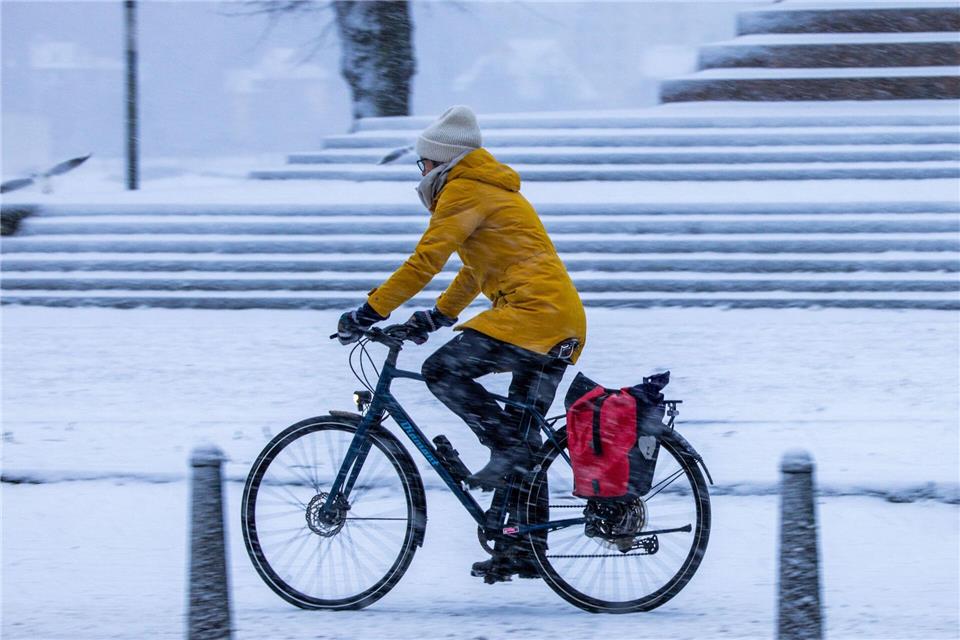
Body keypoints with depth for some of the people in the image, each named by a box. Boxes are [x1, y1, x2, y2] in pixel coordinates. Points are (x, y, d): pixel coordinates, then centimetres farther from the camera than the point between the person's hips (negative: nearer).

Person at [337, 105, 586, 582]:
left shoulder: (463, 191, -4)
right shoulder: (492, 190, 28)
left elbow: (425, 260, -12)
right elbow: (476, 270, 36)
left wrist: (369, 312, -11)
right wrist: (437, 316, 31)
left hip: (531, 309, -10)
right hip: (565, 323, 10)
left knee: (443, 371, -15)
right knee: (522, 433, 11)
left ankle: (508, 450, -13)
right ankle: (523, 550, 11)